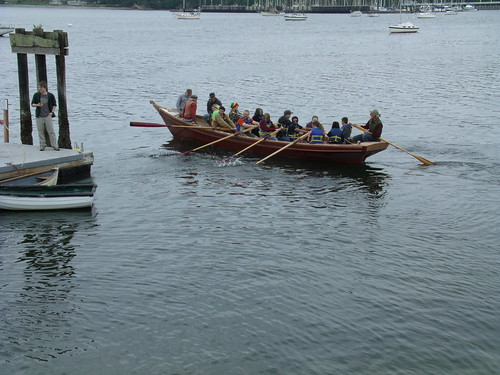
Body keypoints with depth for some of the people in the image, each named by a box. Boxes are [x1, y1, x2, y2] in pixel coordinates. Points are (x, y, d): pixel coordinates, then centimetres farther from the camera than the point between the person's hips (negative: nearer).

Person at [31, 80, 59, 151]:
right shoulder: (36, 95, 4)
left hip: (48, 116, -1)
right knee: (41, 132, 4)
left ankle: (55, 146, -2)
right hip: (39, 116, 2)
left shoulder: (50, 95, 1)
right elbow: (32, 104, 10)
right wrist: (37, 105, -11)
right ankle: (42, 146, 13)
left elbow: (54, 105, 11)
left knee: (51, 132, -5)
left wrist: (52, 112, -2)